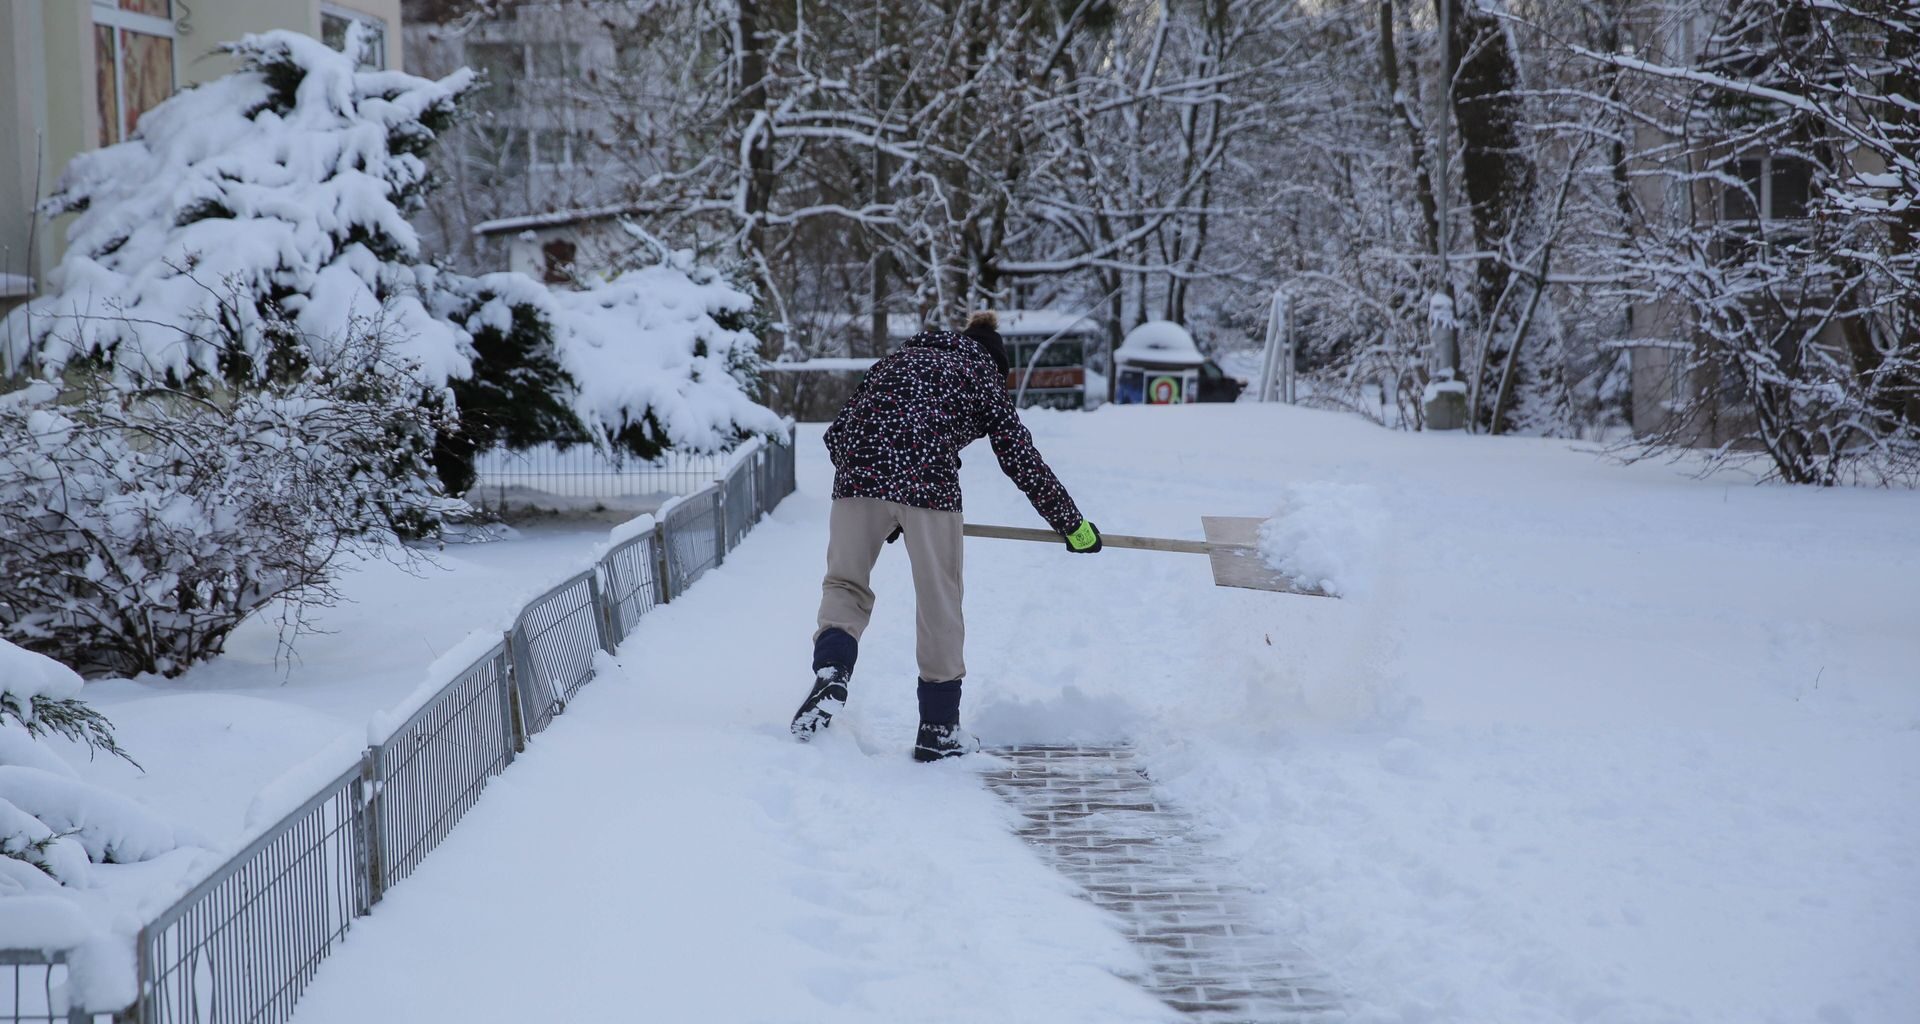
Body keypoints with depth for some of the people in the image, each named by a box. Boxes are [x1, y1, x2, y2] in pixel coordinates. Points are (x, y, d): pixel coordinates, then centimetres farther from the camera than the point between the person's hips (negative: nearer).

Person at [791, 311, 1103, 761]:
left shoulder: (898, 359, 29)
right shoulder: (981, 375, 19)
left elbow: (838, 432, 23)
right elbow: (1023, 461, 15)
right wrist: (1073, 525, 24)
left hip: (858, 475, 3)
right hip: (928, 485, -3)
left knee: (845, 585, 12)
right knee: (939, 603, 9)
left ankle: (830, 669, -18)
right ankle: (938, 728, 15)